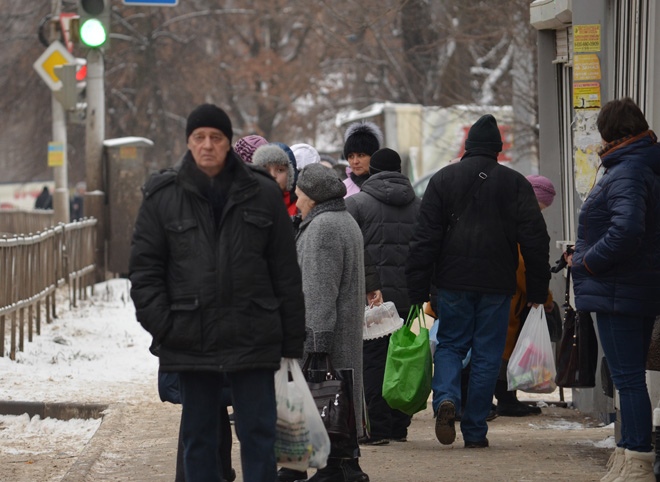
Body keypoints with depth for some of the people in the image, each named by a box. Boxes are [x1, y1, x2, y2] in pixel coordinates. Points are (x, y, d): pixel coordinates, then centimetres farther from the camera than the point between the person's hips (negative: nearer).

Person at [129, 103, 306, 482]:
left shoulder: (263, 194, 3)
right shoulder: (163, 196, 4)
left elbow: (286, 271, 5)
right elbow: (145, 266, 6)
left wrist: (293, 338, 3)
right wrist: (159, 322, -7)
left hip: (252, 336, -1)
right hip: (191, 337, 1)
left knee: (258, 433, 1)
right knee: (199, 435, 9)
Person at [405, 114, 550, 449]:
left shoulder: (443, 179, 3)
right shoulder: (515, 183, 2)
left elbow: (425, 238, 0)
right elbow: (534, 239, 1)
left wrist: (418, 289, 3)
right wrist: (537, 289, 7)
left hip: (454, 282, 0)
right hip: (497, 283, 0)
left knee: (450, 344, 14)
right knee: (487, 355, 6)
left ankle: (446, 399, -14)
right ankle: (474, 431, 6)